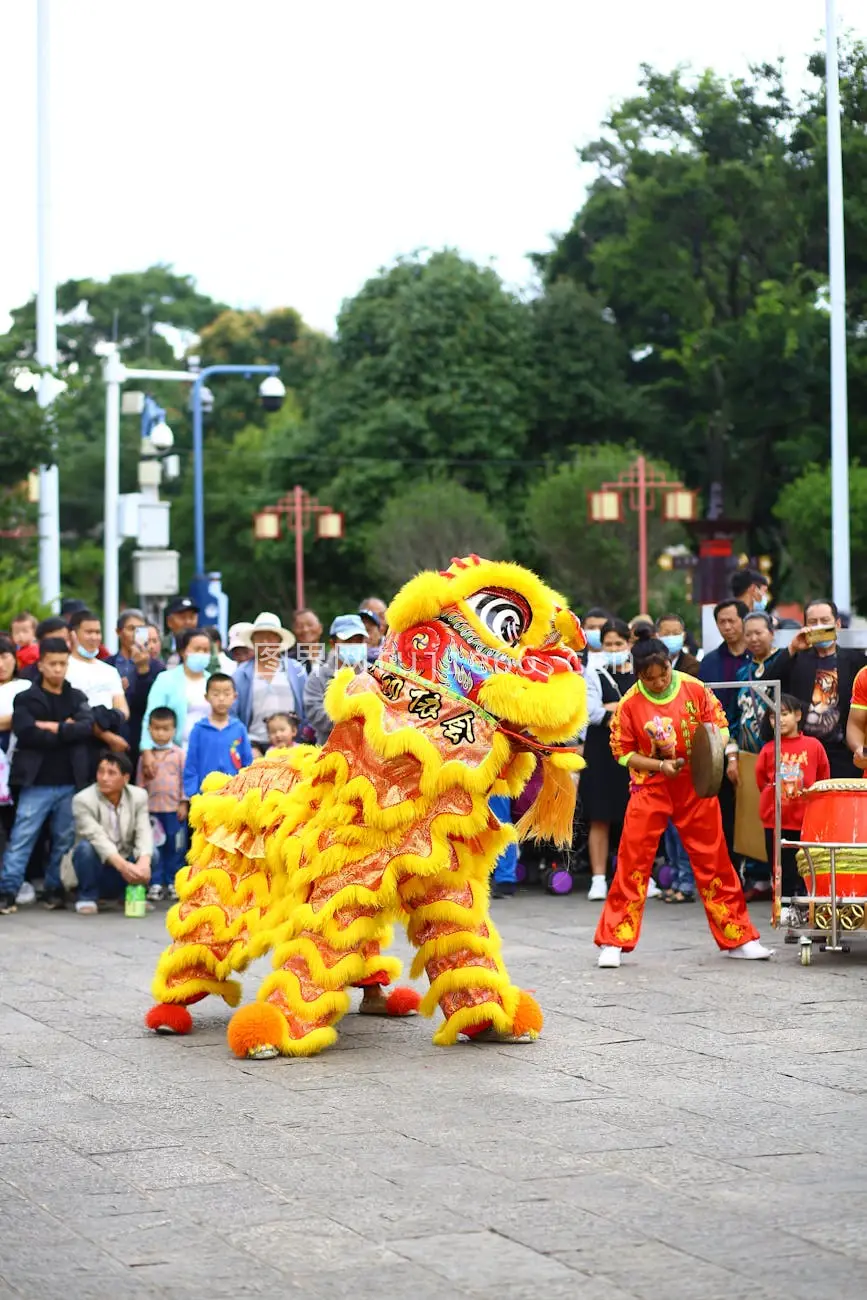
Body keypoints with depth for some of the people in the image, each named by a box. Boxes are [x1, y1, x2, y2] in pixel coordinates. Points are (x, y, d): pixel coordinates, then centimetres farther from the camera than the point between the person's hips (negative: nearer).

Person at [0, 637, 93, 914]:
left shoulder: (77, 698, 12)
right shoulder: (25, 700, 3)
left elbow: (87, 727, -5)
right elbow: (27, 733, -13)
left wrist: (53, 728, -13)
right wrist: (67, 730, -10)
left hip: (70, 783, 3)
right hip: (36, 783, -3)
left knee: (65, 840, 7)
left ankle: (55, 890, 17)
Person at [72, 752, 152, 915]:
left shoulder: (139, 796, -6)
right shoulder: (83, 800, -18)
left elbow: (143, 833, -18)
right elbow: (97, 837, -31)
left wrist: (144, 862, -40)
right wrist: (122, 865, -46)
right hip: (97, 868, -3)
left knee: (152, 853, -23)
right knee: (85, 847, -32)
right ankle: (87, 897, -11)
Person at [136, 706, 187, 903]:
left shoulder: (179, 754, 0)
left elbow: (185, 779, 1)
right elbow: (140, 782, 6)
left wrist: (184, 803, -3)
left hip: (175, 809, -1)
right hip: (152, 808, 1)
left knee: (175, 847, 4)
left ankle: (173, 882, 12)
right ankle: (155, 883, 8)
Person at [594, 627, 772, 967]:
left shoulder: (695, 690, -8)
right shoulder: (629, 704, -10)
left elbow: (720, 726, 2)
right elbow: (623, 753, -4)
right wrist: (660, 766, -17)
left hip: (696, 787, 1)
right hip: (650, 789, -1)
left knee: (713, 861, 7)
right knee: (633, 862, -4)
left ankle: (738, 939, 16)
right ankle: (613, 942, 3)